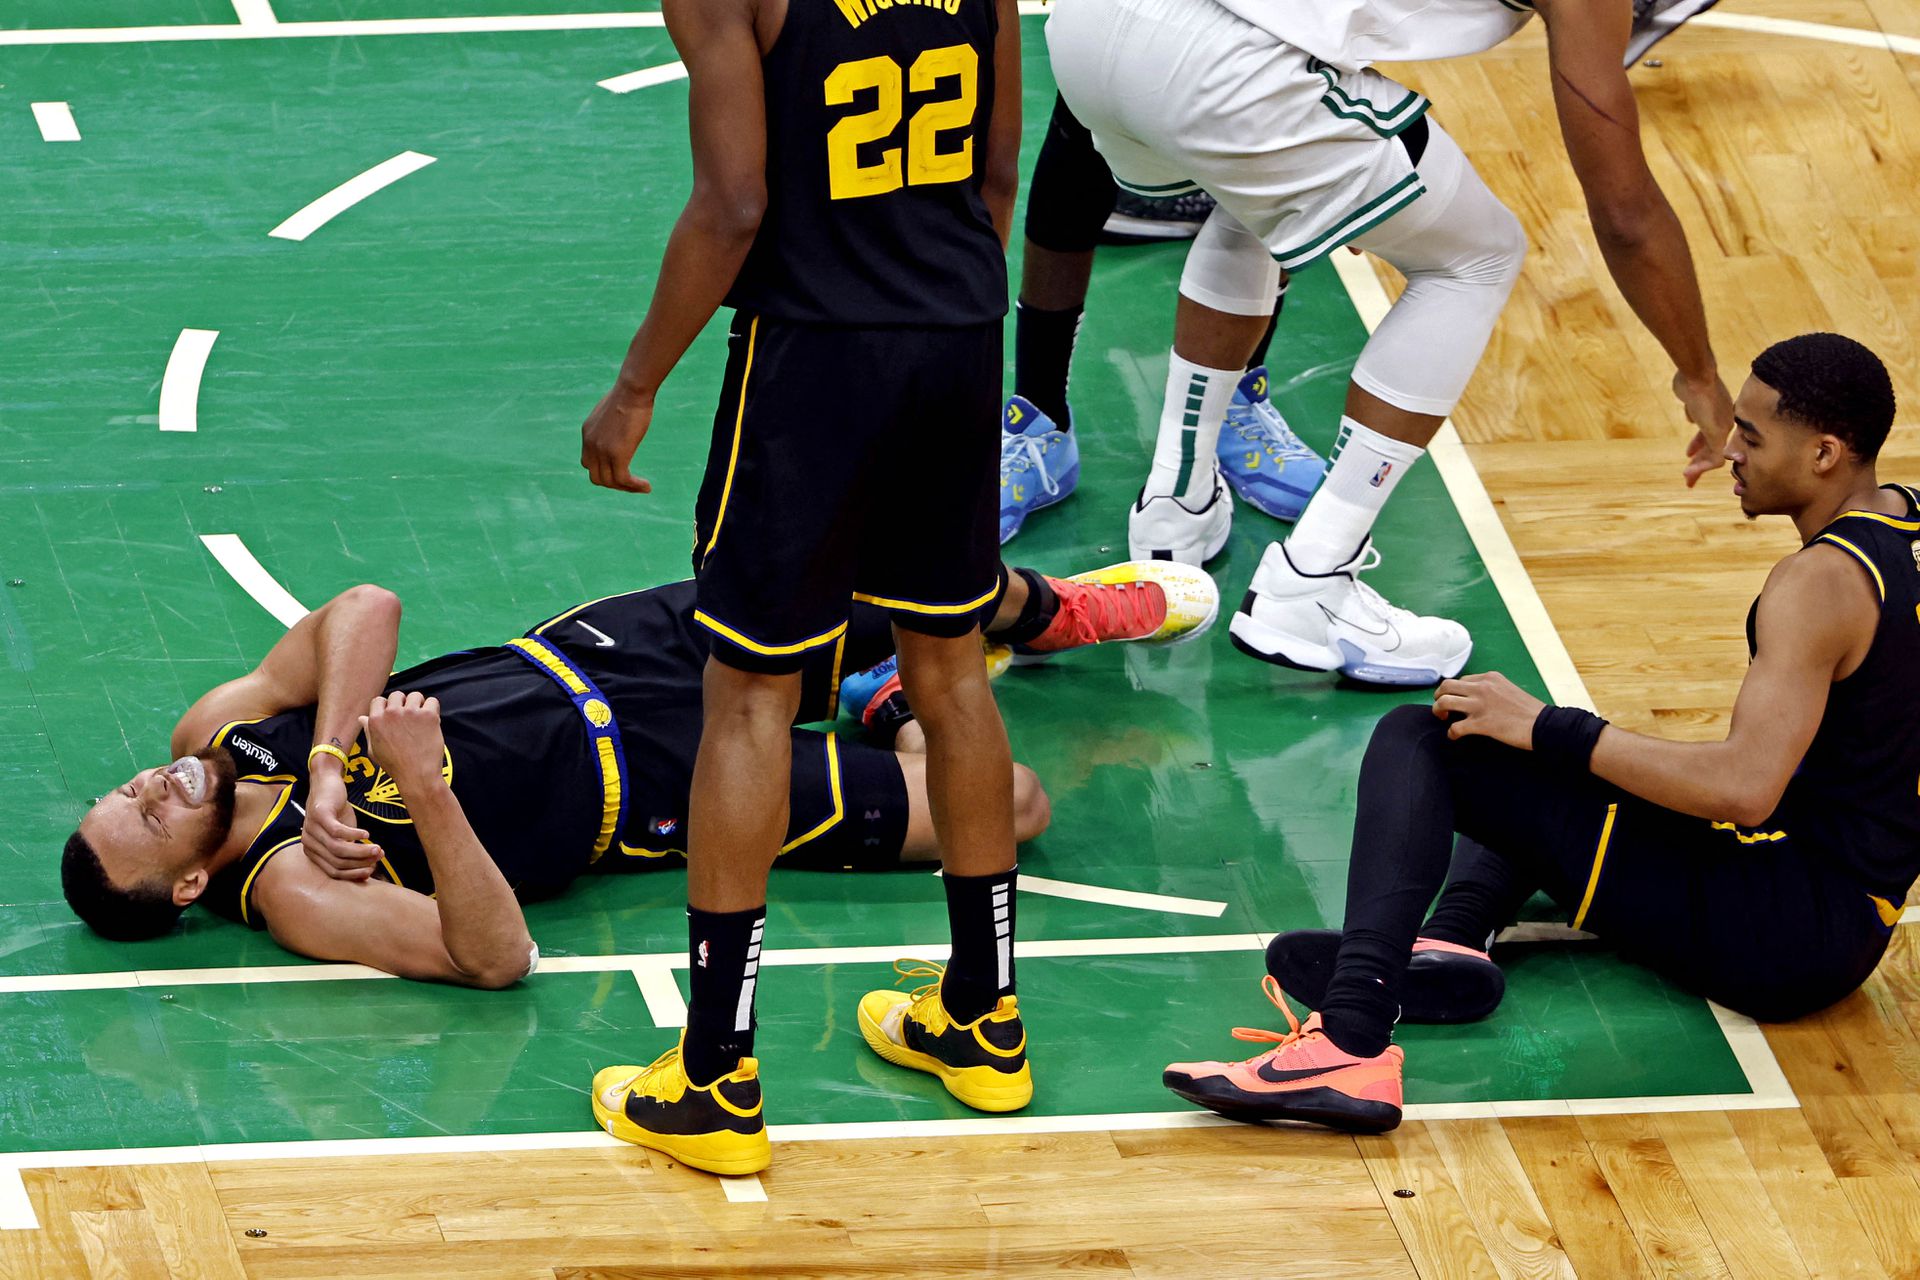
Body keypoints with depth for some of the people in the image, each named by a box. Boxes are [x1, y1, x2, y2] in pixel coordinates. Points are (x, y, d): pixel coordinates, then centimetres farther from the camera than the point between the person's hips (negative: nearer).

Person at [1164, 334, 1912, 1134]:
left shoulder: (1822, 581, -19)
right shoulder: (1900, 523, 10)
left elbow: (1747, 789, -29)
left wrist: (1549, 729, -22)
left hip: (1783, 933, -10)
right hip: (1853, 926, 10)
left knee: (1416, 740, -14)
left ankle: (1350, 1045, -33)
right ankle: (1449, 942, -3)